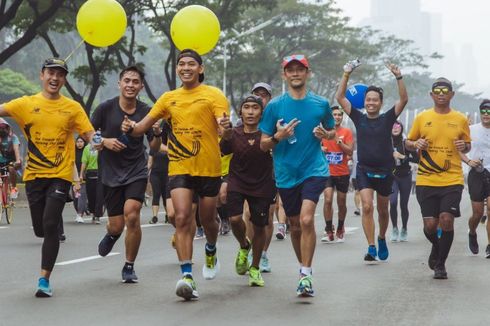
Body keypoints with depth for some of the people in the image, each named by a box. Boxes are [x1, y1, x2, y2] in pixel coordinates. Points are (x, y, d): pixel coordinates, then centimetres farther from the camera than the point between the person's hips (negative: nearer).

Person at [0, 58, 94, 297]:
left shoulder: (73, 108, 3)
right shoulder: (26, 104, 4)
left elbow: (90, 136, 0)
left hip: (60, 175, -2)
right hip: (34, 175, 2)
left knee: (50, 226, -14)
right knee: (40, 229, 8)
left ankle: (44, 279, -8)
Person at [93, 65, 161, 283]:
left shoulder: (146, 112, -1)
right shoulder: (106, 108, -4)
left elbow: (154, 147, 4)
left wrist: (157, 134, -17)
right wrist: (104, 142, -14)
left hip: (137, 171, 0)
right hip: (110, 173, 0)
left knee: (132, 215, -20)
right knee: (116, 225, 0)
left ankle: (129, 267, -2)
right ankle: (112, 235, 41)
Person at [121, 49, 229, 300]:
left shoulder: (213, 95, -2)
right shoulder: (169, 98, 9)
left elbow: (224, 123, -13)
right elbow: (145, 124, 9)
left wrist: (225, 125, -38)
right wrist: (132, 127, -13)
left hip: (209, 168, -2)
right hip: (179, 167, 2)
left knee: (207, 219, 12)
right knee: (182, 218, -14)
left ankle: (211, 251, 46)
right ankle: (187, 276, -18)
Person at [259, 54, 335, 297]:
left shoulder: (321, 104, 4)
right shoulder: (274, 106, 2)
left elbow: (332, 132, 18)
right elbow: (263, 145, 5)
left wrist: (324, 134, -5)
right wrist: (278, 137, -16)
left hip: (314, 170, -2)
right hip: (286, 174, 2)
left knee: (306, 219, -20)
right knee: (295, 225, 11)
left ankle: (305, 275, -16)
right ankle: (303, 266, 33)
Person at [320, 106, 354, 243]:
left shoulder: (347, 132, -1)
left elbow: (350, 151, -9)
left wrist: (338, 140, -19)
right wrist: (320, 149, -5)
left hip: (343, 173, 0)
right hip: (328, 173, 0)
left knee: (342, 203, 9)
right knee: (327, 200, -14)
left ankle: (340, 230, 27)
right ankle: (329, 232, -12)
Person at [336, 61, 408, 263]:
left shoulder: (387, 119, 0)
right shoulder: (359, 119, 2)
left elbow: (404, 100, -10)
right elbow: (340, 97, -2)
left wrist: (398, 77, -20)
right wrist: (346, 75, -9)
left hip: (384, 171, 1)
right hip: (364, 170, -1)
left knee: (382, 211, 14)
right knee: (367, 207, -17)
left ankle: (382, 239, 40)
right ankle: (371, 248, -16)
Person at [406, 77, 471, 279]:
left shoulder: (460, 119, 6)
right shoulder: (422, 118, 5)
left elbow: (468, 145, 16)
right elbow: (408, 142, 13)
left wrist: (464, 146, -7)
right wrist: (416, 144, -10)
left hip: (452, 180, 0)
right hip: (426, 180, 1)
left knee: (447, 219, -13)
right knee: (430, 224, -2)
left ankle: (440, 263, 5)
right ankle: (437, 247, 33)